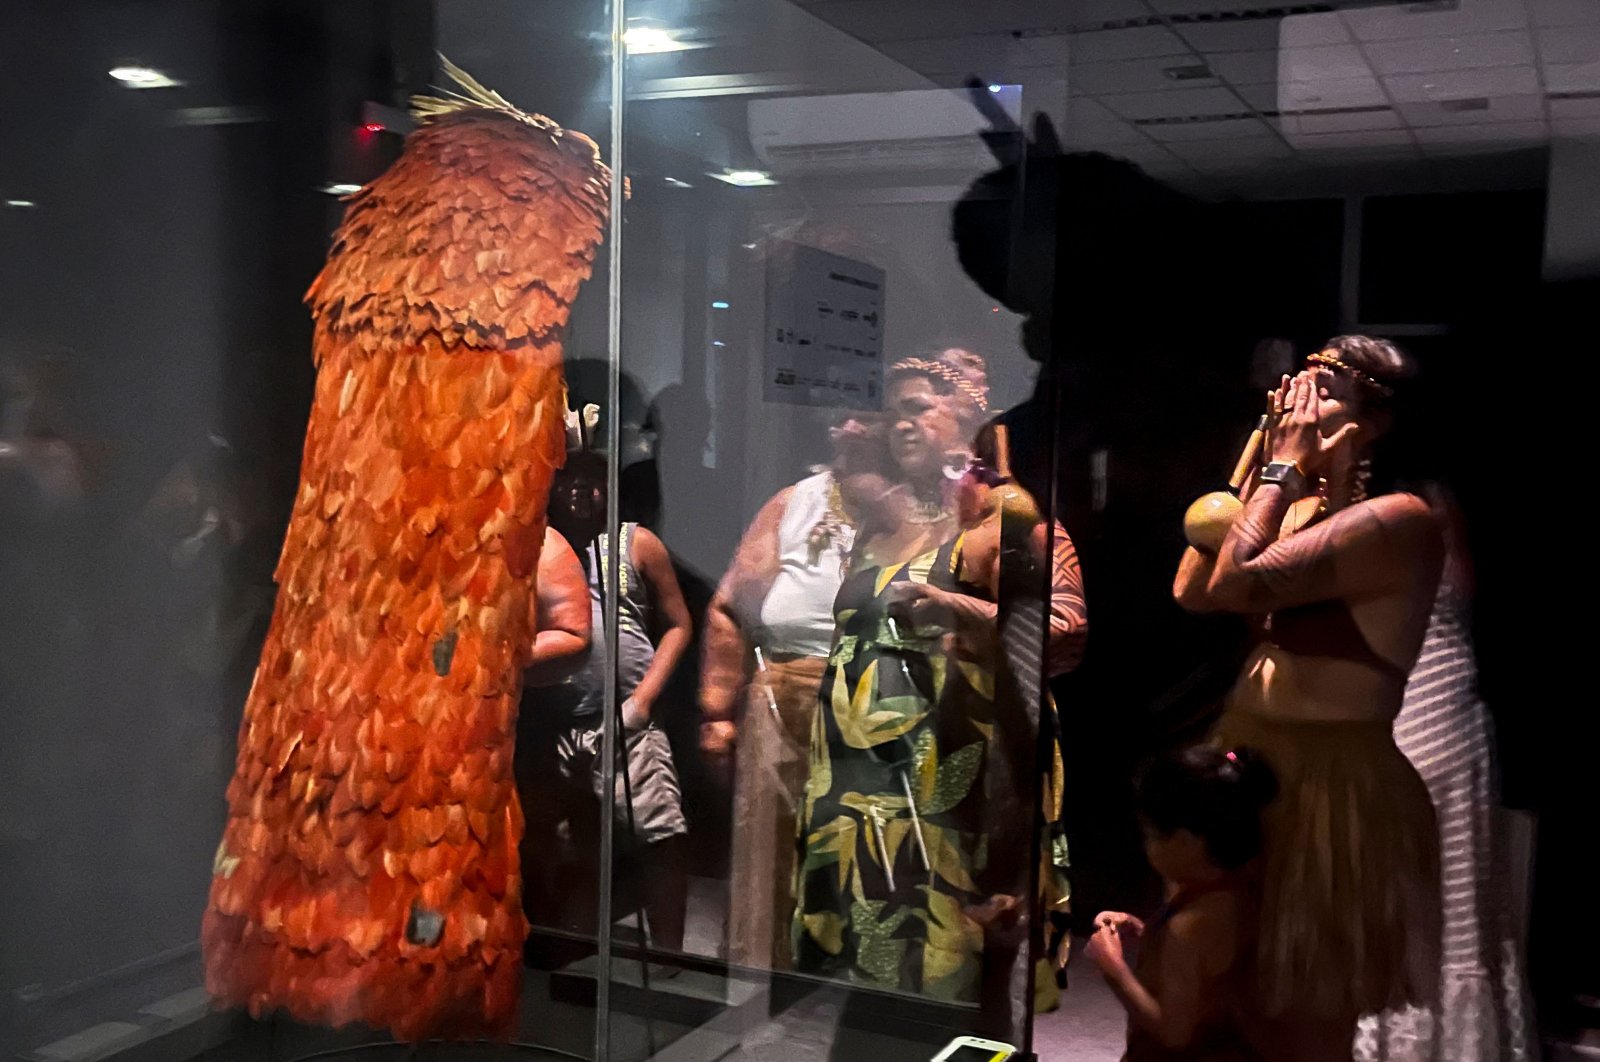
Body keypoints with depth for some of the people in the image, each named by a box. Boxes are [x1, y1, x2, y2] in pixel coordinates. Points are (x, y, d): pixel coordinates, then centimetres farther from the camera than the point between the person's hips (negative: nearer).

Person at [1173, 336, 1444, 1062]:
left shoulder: (1400, 518, -17)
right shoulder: (1304, 508, 9)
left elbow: (1236, 583, -26)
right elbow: (1191, 591, 5)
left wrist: (1286, 466, -14)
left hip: (1329, 788, -8)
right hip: (1256, 770, 9)